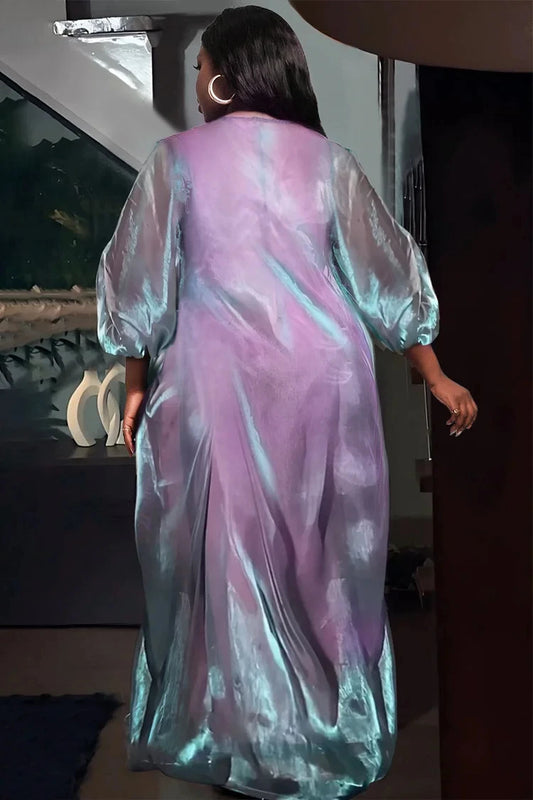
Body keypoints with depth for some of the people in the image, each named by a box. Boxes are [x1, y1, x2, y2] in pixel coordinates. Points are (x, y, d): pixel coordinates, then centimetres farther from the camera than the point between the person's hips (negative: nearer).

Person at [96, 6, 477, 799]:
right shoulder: (327, 157, 3)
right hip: (322, 377, 2)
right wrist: (437, 378, 13)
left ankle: (235, 734, 22)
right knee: (325, 550, 13)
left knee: (226, 552, 9)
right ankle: (335, 731, 27)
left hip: (216, 383, -2)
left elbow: (138, 286, -2)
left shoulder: (178, 157, -2)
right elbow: (387, 278, 6)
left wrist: (136, 385, 10)